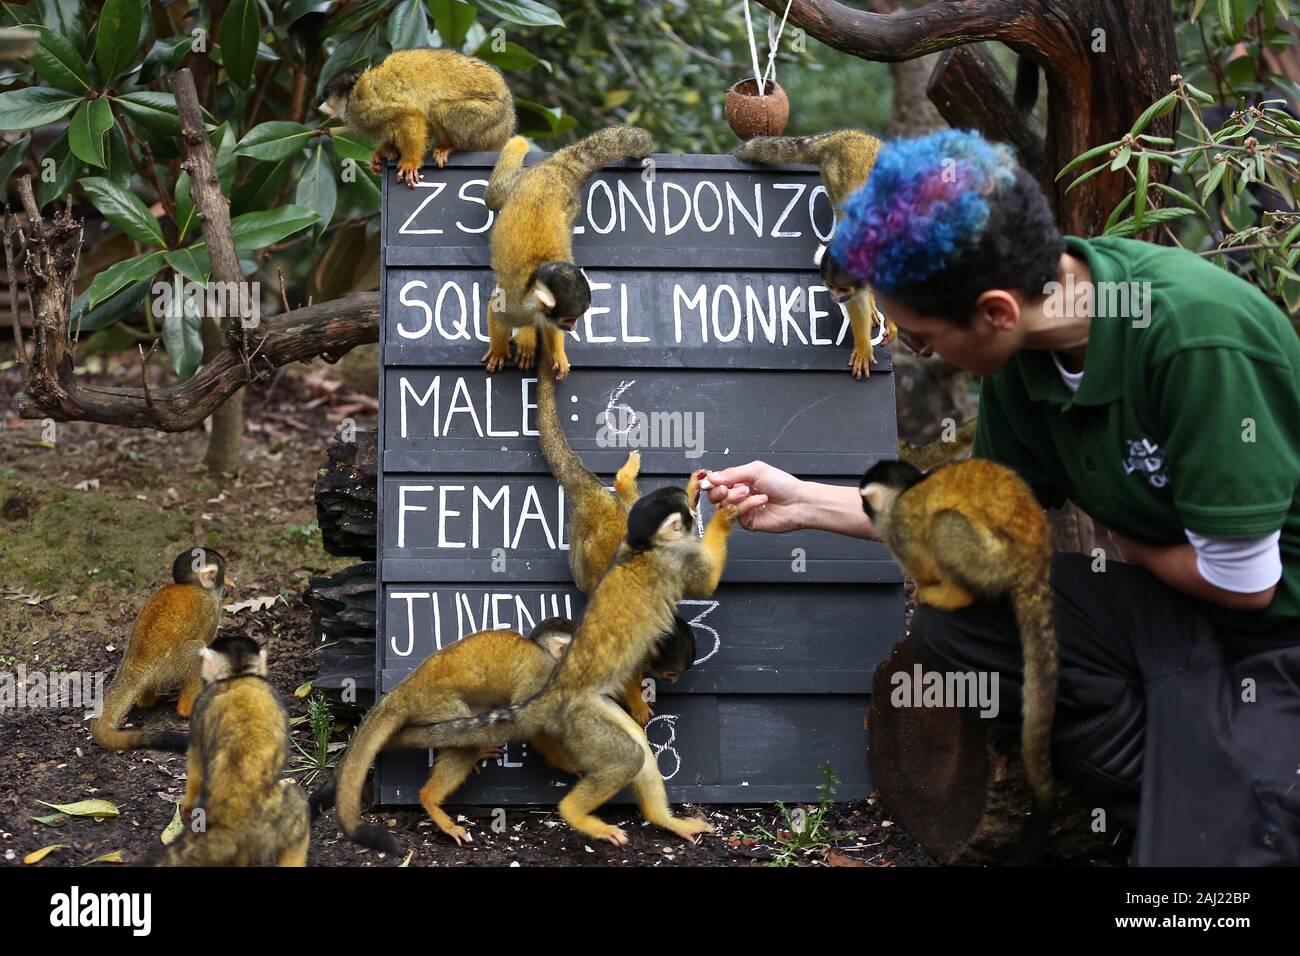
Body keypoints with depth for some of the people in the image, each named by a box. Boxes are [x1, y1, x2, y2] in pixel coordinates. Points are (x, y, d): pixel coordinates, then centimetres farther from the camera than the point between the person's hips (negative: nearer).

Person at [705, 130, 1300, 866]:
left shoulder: (1196, 338, -31)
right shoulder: (1027, 342, -8)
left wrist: (1124, 538, -3)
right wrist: (803, 502, 5)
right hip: (1176, 608, 8)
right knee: (953, 617, -5)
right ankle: (1182, 807, 2)